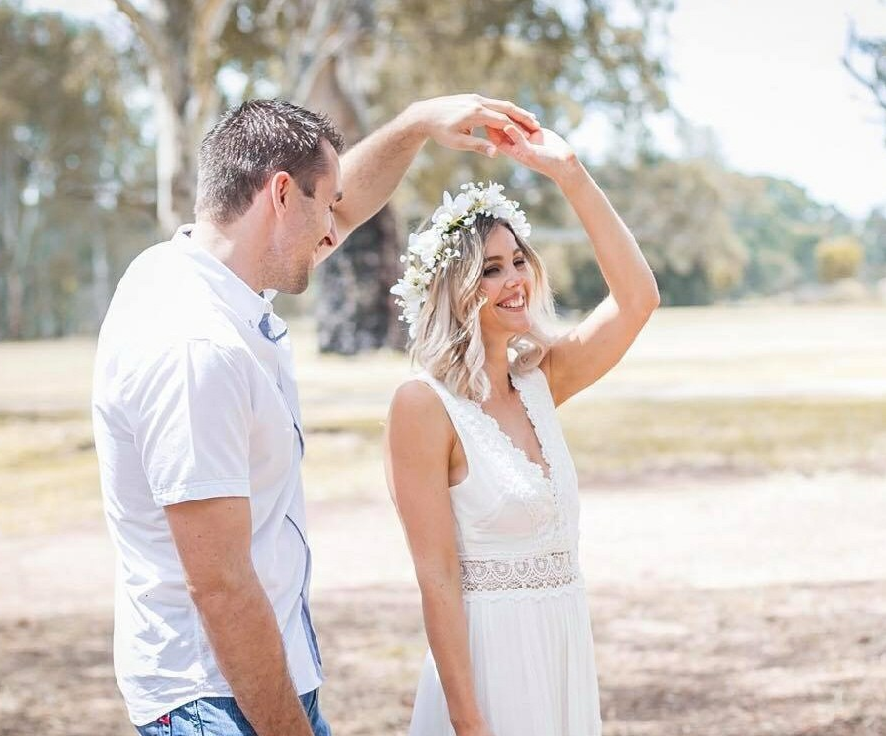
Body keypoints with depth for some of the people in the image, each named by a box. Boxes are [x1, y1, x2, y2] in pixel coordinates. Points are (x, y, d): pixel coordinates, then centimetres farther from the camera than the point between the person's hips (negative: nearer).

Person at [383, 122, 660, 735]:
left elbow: (638, 297, -1)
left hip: (566, 648, 7)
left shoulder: (538, 381, 6)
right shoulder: (425, 405, -13)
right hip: (489, 655, -7)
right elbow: (438, 577, -15)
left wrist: (569, 174, -5)